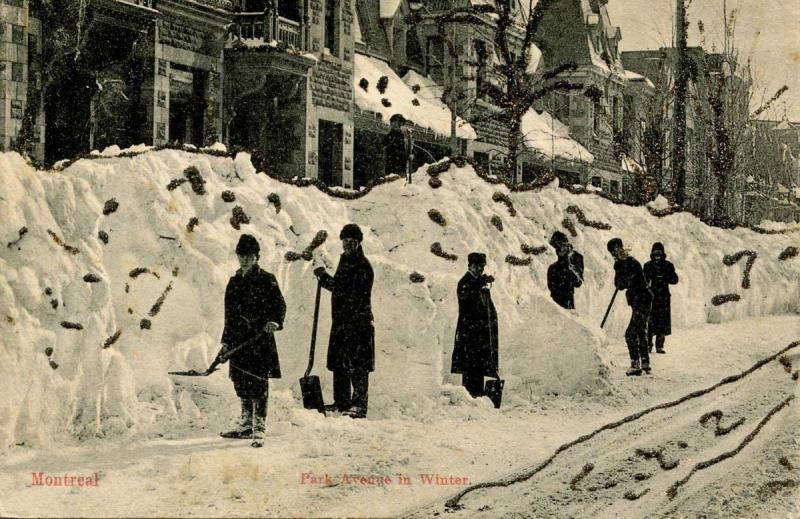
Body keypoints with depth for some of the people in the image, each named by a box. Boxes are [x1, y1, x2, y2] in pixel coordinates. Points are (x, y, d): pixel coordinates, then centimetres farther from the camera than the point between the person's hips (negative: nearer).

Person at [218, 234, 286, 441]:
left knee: (258, 383, -6)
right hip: (239, 341, 6)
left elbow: (280, 305, -4)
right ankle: (246, 424, 20)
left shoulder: (266, 280, -1)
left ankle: (259, 426, -3)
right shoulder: (234, 282, 17)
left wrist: (274, 322, -24)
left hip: (260, 340, -6)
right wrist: (226, 342, 17)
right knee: (241, 383, 9)